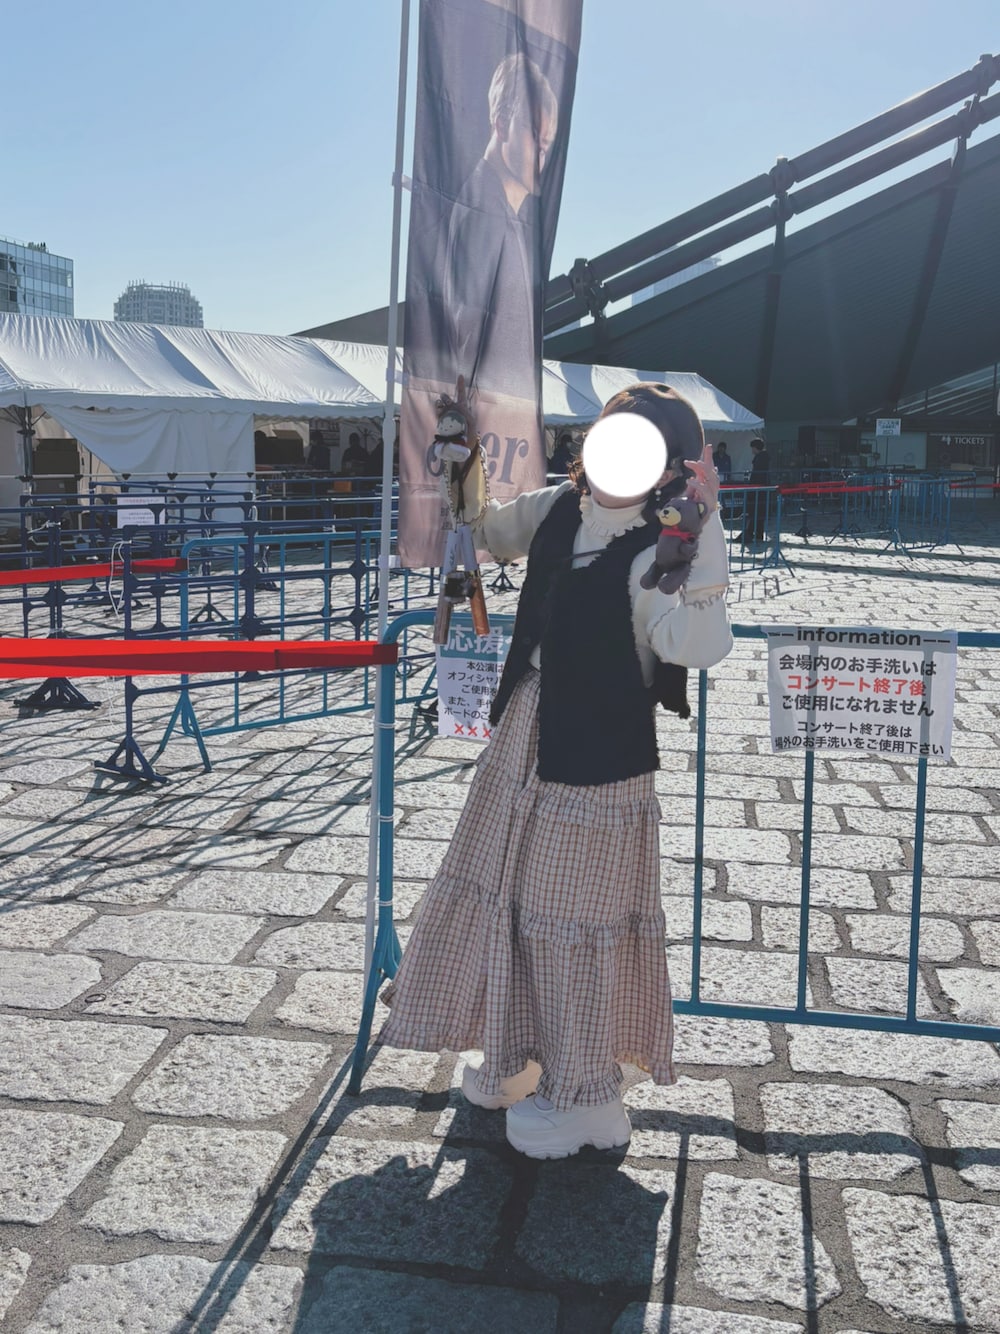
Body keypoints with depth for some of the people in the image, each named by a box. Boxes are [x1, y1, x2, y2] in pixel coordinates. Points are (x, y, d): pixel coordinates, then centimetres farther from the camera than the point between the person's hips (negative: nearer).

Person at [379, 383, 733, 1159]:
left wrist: (707, 537, -44)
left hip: (596, 757, -8)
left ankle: (589, 1098, 27)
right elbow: (489, 536, 18)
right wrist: (469, 470, 1)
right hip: (526, 737, 8)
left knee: (573, 919, 5)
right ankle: (524, 1057, 43)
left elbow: (695, 646, -38)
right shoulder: (559, 510, 0)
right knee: (508, 897, 20)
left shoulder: (653, 555, -22)